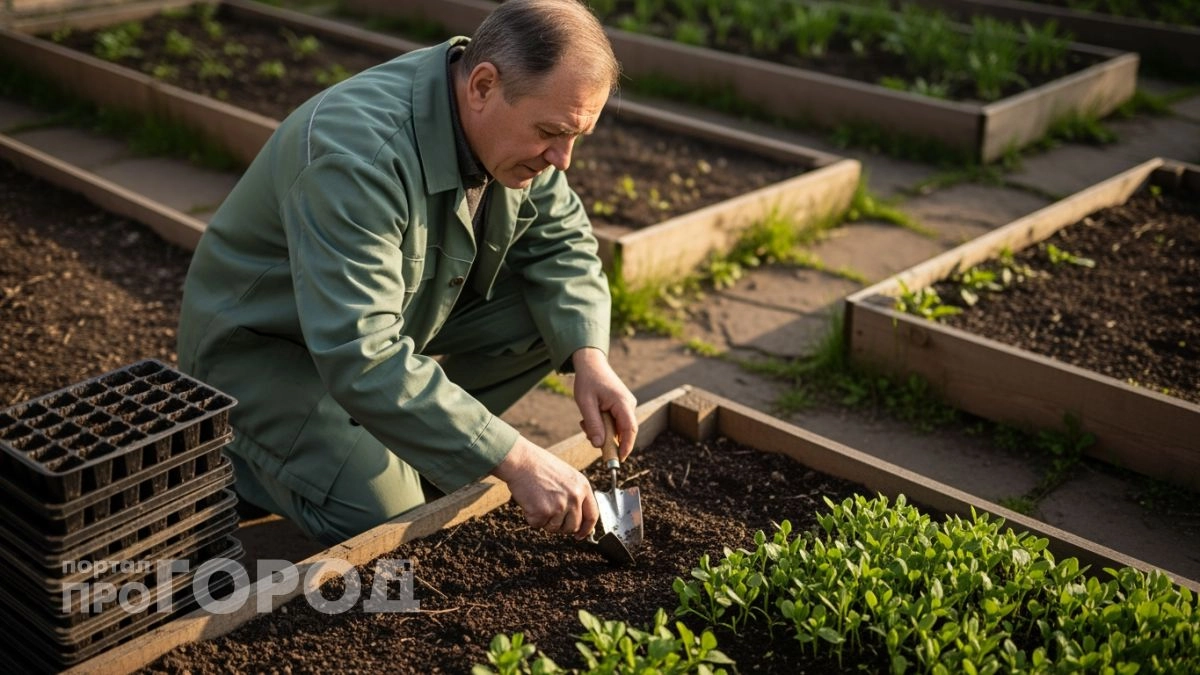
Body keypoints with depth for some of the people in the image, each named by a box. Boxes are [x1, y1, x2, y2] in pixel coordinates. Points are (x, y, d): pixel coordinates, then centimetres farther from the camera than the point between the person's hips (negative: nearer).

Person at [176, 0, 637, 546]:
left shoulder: (516, 125, -12)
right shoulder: (359, 156, -36)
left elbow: (560, 242, -1)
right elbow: (362, 359, -41)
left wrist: (590, 357, -20)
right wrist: (512, 460, -41)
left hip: (400, 317, 7)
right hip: (263, 344, -7)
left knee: (562, 313, -10)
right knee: (383, 522, -23)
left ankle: (420, 434, 4)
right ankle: (237, 453, 3)